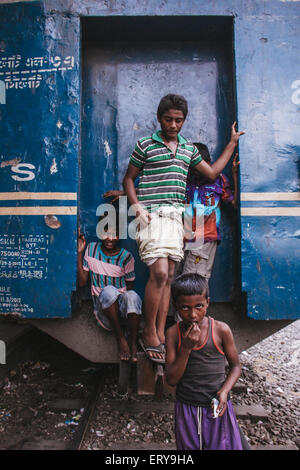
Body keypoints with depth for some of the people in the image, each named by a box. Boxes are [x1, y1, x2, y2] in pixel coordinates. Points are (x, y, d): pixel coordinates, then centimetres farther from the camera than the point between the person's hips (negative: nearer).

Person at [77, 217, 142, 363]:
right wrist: (79, 253, -1)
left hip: (123, 309, 0)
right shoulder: (91, 249, 5)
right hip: (102, 309, 1)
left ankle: (133, 340, -20)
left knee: (132, 296, -36)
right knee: (109, 291, -34)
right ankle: (120, 337, -20)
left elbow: (130, 288, 6)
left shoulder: (126, 257, 0)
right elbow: (82, 282, 4)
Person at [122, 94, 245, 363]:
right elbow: (129, 179, 7)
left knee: (168, 277, 3)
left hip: (175, 216, 5)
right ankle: (149, 333, -1)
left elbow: (212, 172, 25)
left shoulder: (189, 149, 19)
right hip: (152, 215, -5)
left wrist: (233, 143, 27)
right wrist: (137, 206, -8)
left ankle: (160, 335, 11)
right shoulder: (145, 145, 5)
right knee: (159, 273, -18)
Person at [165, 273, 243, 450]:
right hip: (187, 409, 1)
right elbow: (172, 379, -11)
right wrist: (186, 348, -23)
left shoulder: (221, 330, -11)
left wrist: (224, 391, -15)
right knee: (189, 446, 17)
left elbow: (236, 366, 2)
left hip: (217, 406, -1)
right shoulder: (174, 333, -9)